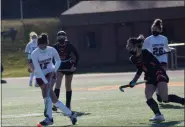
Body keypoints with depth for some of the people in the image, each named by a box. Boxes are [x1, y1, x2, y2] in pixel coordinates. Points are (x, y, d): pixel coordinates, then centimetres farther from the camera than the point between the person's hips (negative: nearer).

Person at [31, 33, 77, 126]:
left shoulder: (52, 50, -12)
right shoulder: (34, 54, -18)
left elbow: (58, 61, 6)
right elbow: (38, 70, -21)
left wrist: (54, 70, -11)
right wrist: (46, 82, -27)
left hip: (50, 73, -1)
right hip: (40, 76, 1)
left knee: (47, 92, -27)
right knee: (53, 99, -2)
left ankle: (49, 118, -26)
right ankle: (70, 114, 10)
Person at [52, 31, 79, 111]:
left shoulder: (69, 46, -11)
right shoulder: (55, 47, -6)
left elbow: (77, 55, -3)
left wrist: (75, 65, -10)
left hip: (69, 68, -1)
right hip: (60, 68, 1)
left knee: (68, 86, 8)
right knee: (57, 84, -15)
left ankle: (68, 105, 19)